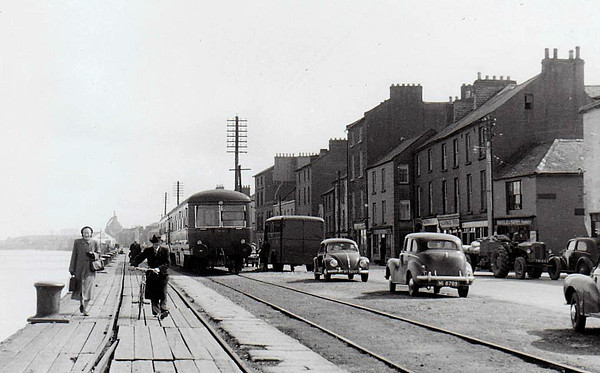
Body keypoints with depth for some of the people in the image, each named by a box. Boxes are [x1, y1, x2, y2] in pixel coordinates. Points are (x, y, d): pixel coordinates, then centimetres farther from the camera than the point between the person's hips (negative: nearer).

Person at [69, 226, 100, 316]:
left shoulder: (95, 243, 3)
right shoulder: (77, 242, 3)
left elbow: (99, 254, 9)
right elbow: (74, 255, 4)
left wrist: (93, 255, -15)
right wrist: (72, 269, 2)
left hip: (90, 269, -1)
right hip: (80, 268, 1)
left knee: (88, 288, -6)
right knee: (79, 287, 8)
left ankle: (85, 310, -1)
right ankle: (81, 303, 36)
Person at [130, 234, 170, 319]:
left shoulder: (165, 250, -5)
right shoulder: (148, 250, 1)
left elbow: (167, 263, -10)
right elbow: (139, 257, 3)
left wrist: (159, 268, -25)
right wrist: (133, 264, -17)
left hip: (163, 275, -3)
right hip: (152, 275, 3)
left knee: (163, 294, -7)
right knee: (153, 295, 3)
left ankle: (164, 310, -9)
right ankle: (156, 312, 8)